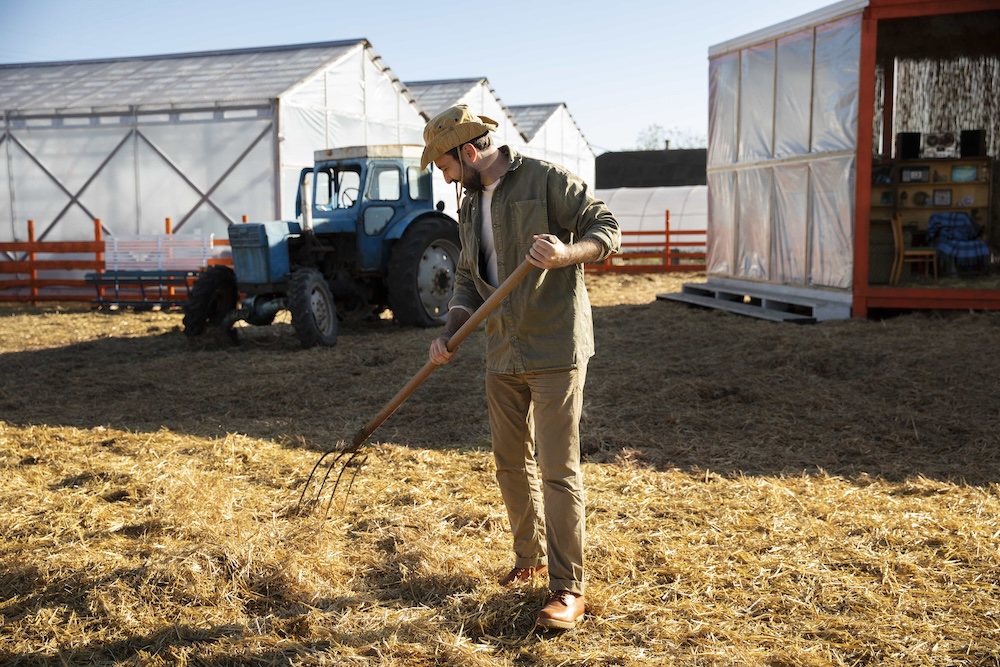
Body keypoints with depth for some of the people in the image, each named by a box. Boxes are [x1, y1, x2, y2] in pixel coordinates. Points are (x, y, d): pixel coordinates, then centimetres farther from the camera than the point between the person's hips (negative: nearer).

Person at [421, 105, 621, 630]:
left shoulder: (546, 180, -9)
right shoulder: (470, 205, 15)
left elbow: (607, 229, -11)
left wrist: (565, 254, -31)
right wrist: (450, 333, 1)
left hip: (555, 351, -8)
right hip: (503, 355, 8)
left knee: (558, 470, -5)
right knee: (511, 464, 16)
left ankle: (567, 588, 5)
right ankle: (531, 559, 34)